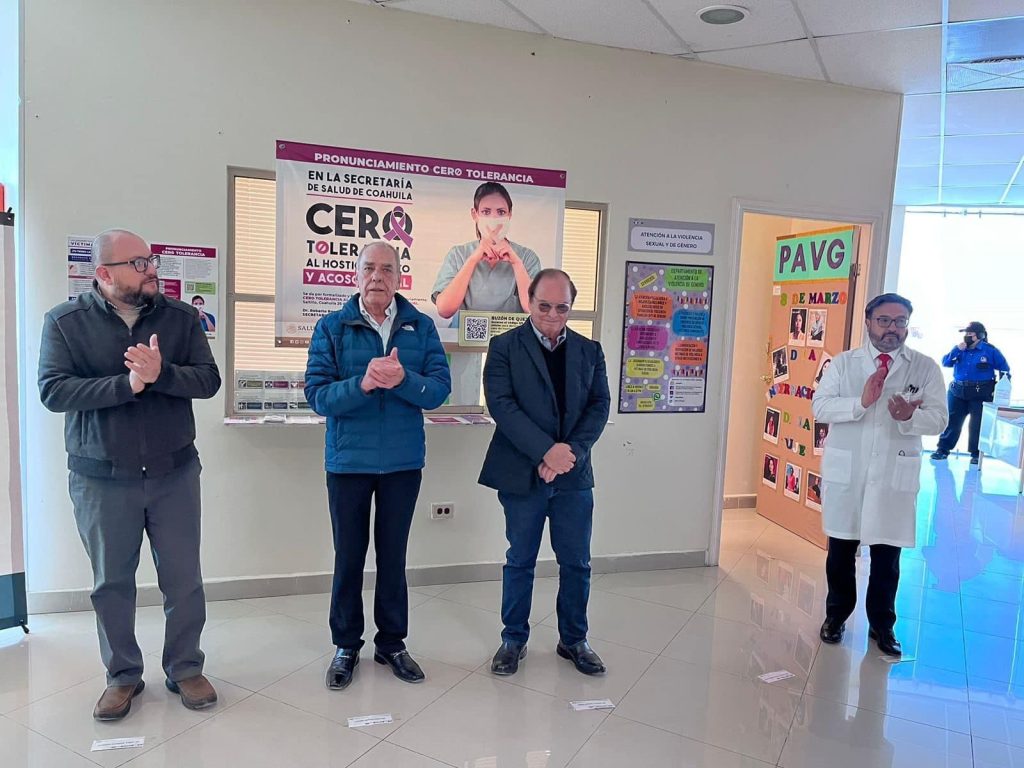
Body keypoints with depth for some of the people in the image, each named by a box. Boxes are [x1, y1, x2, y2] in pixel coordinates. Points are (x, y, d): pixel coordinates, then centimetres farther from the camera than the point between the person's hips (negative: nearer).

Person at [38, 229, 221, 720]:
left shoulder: (180, 317, 0)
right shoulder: (65, 322, -3)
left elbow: (208, 380, -7)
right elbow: (53, 390, -13)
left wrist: (160, 374, -25)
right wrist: (127, 384, -24)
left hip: (174, 473, 1)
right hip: (101, 479, -1)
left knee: (184, 579, 8)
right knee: (112, 583, 13)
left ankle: (185, 669, 28)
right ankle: (123, 675, 32)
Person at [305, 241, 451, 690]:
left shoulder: (421, 327, 0)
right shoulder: (331, 327, -4)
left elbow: (439, 389, -8)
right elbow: (317, 395, -11)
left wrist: (402, 379, -26)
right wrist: (363, 383, -28)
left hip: (403, 462, 1)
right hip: (348, 461, -1)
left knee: (393, 554, 13)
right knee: (348, 556, 11)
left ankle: (392, 643, 29)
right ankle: (346, 646, 28)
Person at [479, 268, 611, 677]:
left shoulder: (589, 350, 8)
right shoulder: (504, 347, -2)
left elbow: (599, 405, 2)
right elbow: (502, 404, -12)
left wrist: (570, 453, -12)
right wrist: (547, 451, -19)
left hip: (574, 474, 3)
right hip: (522, 474, -3)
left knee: (576, 562, 11)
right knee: (520, 561, 10)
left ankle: (573, 640, 30)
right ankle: (514, 640, 27)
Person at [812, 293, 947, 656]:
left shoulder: (926, 367, 1)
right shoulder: (844, 362, 2)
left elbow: (938, 419, -4)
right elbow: (820, 406, -7)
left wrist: (910, 416, -25)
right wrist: (861, 402, -23)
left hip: (895, 475, 0)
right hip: (845, 471, 1)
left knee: (887, 556, 9)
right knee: (840, 549, 13)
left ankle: (882, 624, 29)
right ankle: (836, 614, 32)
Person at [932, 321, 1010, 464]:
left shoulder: (990, 351, -4)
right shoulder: (960, 349, 8)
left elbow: (1004, 370, 1)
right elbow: (945, 363, -1)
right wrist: (957, 350, -12)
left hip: (980, 393, -3)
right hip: (957, 391, 3)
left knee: (977, 424, 3)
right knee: (951, 421, 3)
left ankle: (976, 453, 13)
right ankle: (943, 449, 9)